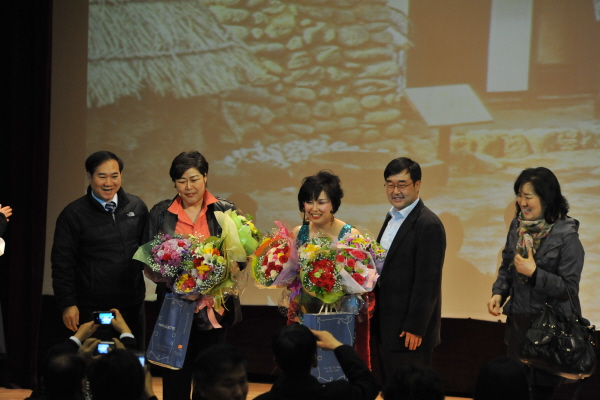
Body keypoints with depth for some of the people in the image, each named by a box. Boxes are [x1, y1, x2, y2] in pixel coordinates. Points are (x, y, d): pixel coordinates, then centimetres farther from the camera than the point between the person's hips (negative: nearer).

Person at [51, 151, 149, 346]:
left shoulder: (137, 207, 6)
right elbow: (63, 262, -3)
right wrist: (68, 304, -6)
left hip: (132, 306, 3)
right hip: (92, 309, -3)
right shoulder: (73, 214, -3)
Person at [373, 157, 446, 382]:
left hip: (409, 330, -9)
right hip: (386, 327, 9)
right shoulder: (392, 218, 13)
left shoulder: (429, 225, -16)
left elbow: (428, 282, -19)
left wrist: (415, 328, -20)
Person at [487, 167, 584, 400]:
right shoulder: (518, 226, 2)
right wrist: (498, 293, -2)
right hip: (518, 320, 6)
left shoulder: (566, 235, -16)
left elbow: (569, 288, -15)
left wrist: (534, 272, -24)